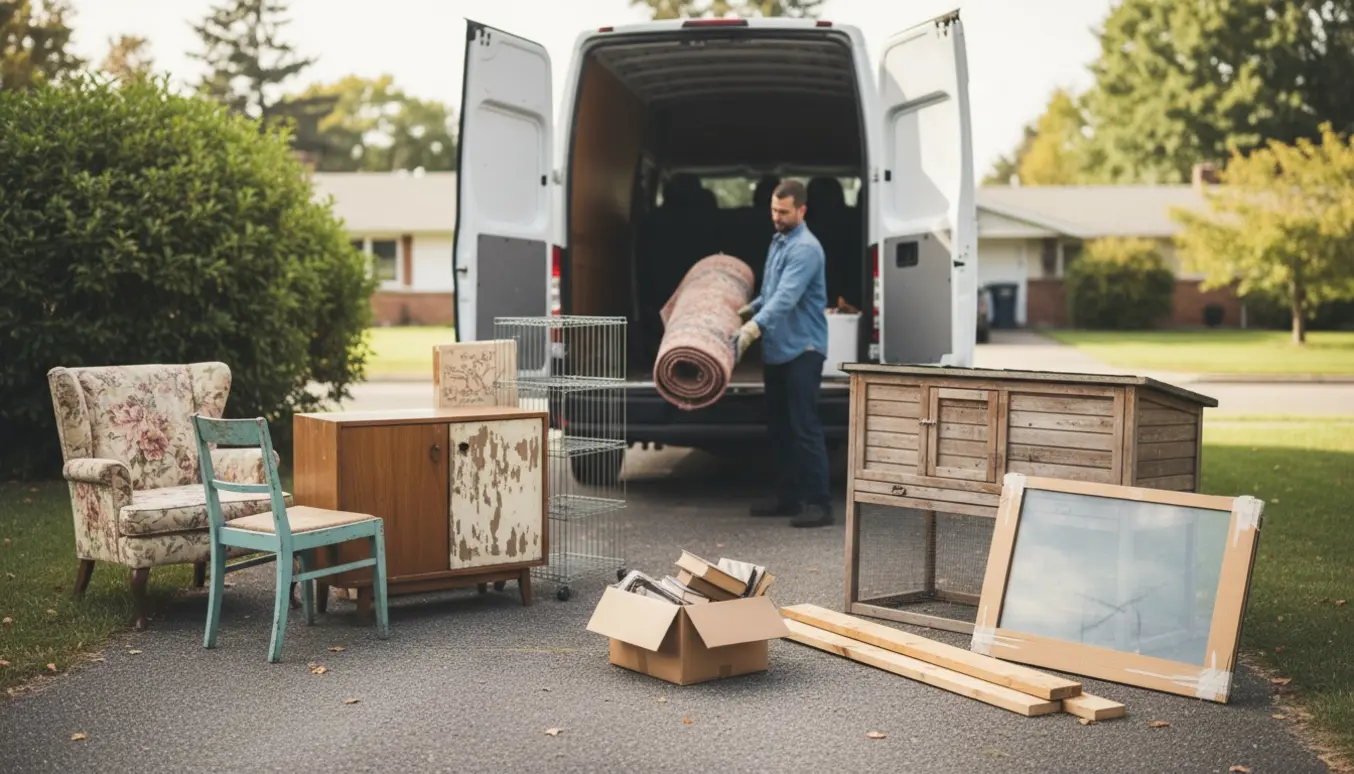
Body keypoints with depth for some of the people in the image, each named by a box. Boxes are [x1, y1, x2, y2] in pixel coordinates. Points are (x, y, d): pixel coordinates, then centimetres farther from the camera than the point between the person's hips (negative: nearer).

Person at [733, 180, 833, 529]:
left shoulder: (805, 249, -16)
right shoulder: (779, 240, 14)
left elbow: (786, 297, -29)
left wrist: (755, 326, -39)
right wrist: (751, 307, 15)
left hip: (801, 350, -9)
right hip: (777, 350, 10)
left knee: (805, 427, -9)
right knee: (780, 428, 13)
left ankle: (818, 503, -6)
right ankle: (787, 496, 21)